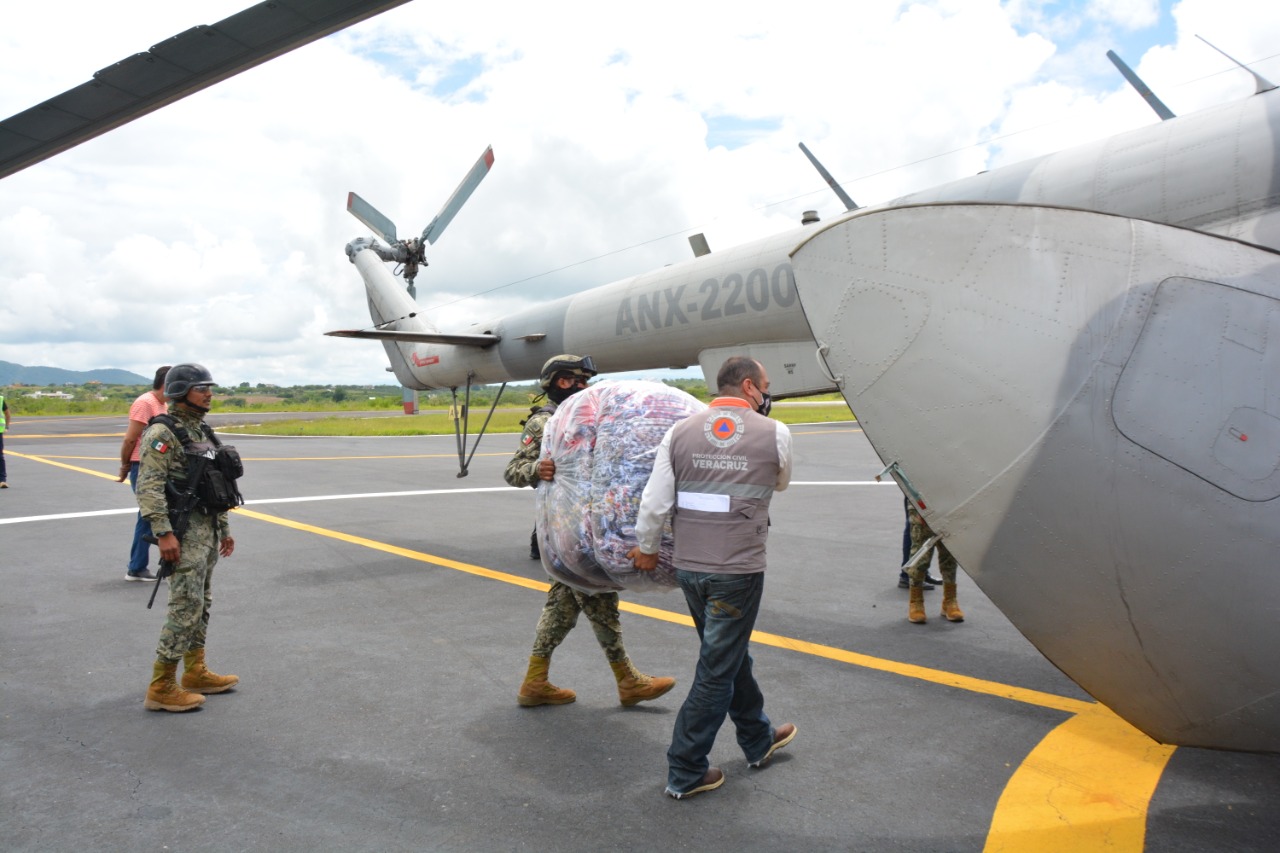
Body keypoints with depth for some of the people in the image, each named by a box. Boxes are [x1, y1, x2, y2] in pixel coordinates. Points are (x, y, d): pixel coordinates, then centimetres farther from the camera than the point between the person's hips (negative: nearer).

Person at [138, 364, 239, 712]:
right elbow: (148, 488, -20)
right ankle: (161, 688, 0)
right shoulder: (163, 433, -13)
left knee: (201, 604, 14)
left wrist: (224, 528, 19)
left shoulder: (203, 431, 14)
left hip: (208, 529, 9)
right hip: (184, 531, -9)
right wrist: (164, 533, -26)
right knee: (185, 608, -8)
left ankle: (195, 673, 25)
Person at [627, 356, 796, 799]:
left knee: (731, 655, 23)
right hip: (738, 571, -5)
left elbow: (655, 502, -2)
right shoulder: (774, 434, -6)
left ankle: (758, 739, 43)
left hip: (688, 567, 5)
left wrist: (646, 548, 13)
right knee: (717, 671, 8)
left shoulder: (680, 432, 0)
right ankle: (684, 773, 17)